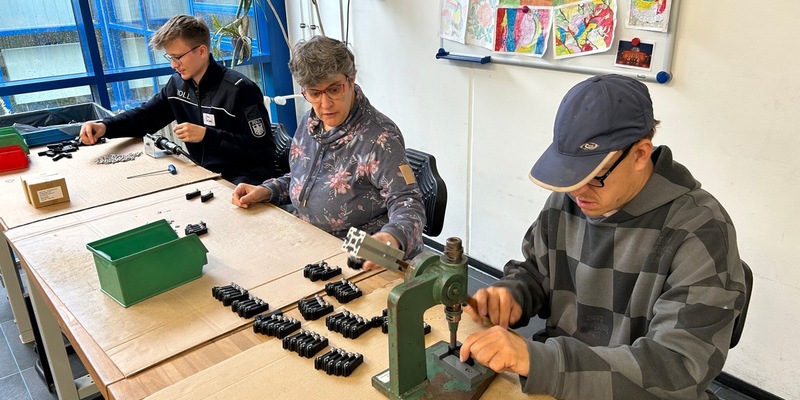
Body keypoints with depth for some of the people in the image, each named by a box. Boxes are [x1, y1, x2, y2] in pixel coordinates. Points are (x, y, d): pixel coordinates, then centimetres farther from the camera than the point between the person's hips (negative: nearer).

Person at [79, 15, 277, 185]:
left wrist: (207, 135, -22)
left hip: (245, 178, -7)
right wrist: (105, 126, -3)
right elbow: (145, 116, 17)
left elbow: (264, 149, -20)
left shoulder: (239, 90, -17)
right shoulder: (178, 84, 7)